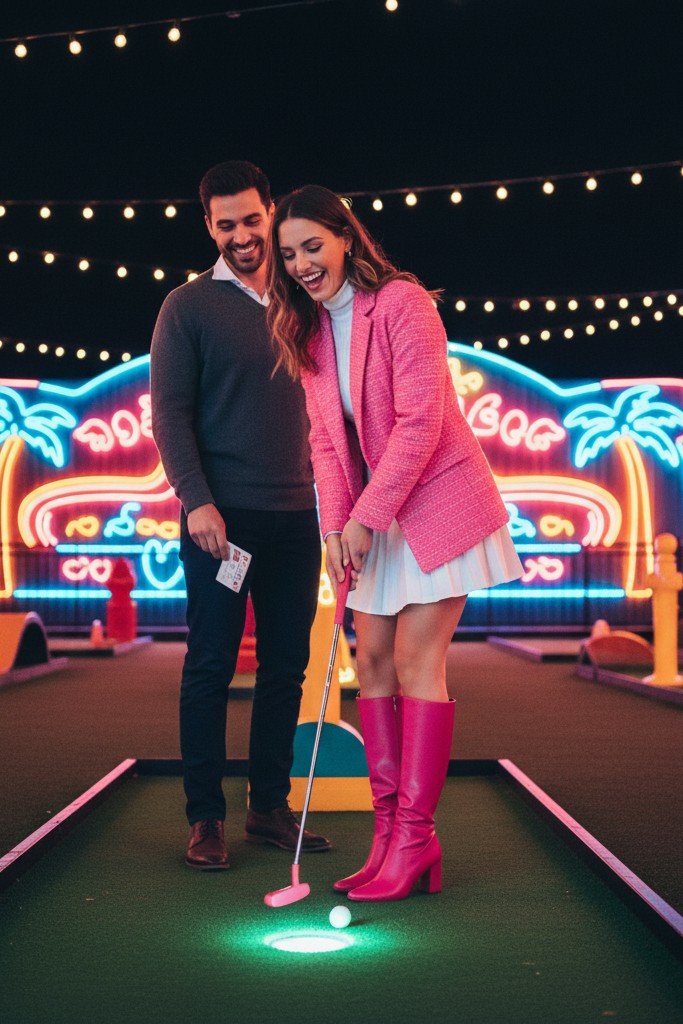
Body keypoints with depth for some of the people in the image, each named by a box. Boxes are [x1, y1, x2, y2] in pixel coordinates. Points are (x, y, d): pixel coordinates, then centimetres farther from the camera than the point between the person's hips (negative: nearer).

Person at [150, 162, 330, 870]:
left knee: (285, 669, 7)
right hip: (223, 518, -4)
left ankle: (270, 806, 18)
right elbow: (170, 413, -4)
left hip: (295, 518, 4)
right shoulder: (189, 306, 2)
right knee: (210, 667, 0)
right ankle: (205, 817, 9)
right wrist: (196, 500, -16)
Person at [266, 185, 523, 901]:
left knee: (415, 659, -9)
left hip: (437, 499, -7)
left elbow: (420, 421, -19)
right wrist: (335, 526, -6)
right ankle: (389, 829, 11)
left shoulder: (400, 303, -13)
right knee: (372, 659, 4)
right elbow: (325, 437, 7)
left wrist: (365, 517, -19)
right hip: (373, 514, 7)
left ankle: (416, 835, -1)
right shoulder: (310, 330, 9)